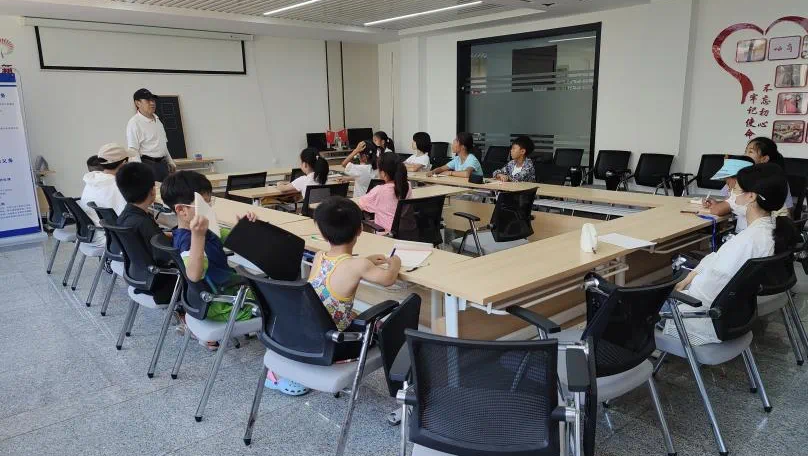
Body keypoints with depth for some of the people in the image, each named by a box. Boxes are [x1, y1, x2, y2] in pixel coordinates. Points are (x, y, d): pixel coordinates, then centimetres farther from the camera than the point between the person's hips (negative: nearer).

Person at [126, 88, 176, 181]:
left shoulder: (157, 119, 16)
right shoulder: (134, 123, -10)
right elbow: (133, 151, -16)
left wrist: (170, 162, 22)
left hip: (162, 163, 8)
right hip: (148, 164, -8)